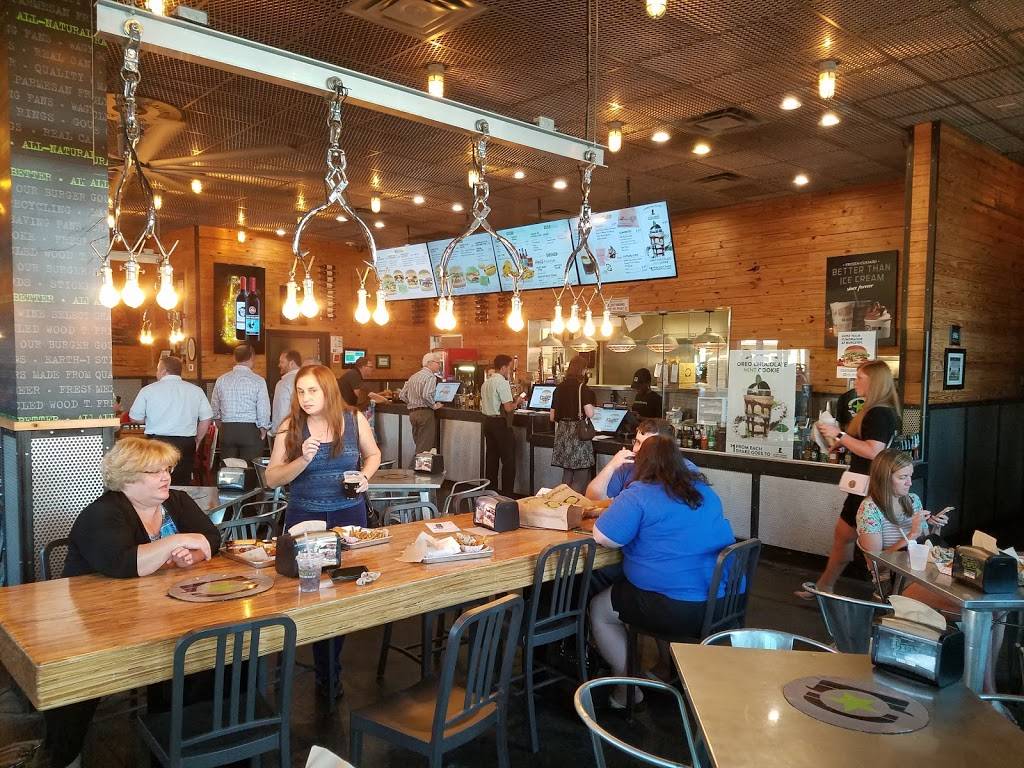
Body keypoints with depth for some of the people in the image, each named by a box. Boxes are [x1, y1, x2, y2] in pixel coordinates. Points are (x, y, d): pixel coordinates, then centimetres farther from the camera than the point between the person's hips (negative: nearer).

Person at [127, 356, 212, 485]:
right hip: (186, 444, 1)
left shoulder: (148, 390, 0)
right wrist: (196, 441, 15)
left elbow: (135, 418, 6)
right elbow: (206, 419, 4)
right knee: (183, 483, 6)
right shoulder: (196, 390, 4)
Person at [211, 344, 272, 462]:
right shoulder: (258, 380, -9)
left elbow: (214, 408, 12)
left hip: (227, 430, 3)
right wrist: (263, 428, 8)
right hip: (250, 430, -3)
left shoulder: (221, 380, 2)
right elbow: (263, 409, -8)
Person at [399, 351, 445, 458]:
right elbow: (426, 395, -25)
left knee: (419, 446, 14)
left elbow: (402, 395, 14)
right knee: (425, 448, -5)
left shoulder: (413, 376, 16)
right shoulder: (431, 377, -10)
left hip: (412, 413, 8)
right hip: (425, 413, -8)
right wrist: (434, 406, -11)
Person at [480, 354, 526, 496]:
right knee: (508, 459, 0)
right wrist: (517, 401, 1)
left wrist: (513, 400, 18)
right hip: (500, 424, -8)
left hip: (487, 421, 8)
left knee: (492, 458, 14)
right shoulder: (502, 383, -15)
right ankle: (507, 493, 2)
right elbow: (508, 408, -19)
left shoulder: (486, 383, 11)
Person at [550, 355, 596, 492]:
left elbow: (552, 417, 10)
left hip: (562, 434, 6)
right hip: (578, 434, -6)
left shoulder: (559, 388, 8)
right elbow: (590, 414, -18)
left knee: (567, 476, 17)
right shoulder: (583, 389, -9)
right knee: (580, 478, 0)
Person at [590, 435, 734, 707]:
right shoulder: (705, 490, 10)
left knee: (598, 609, 13)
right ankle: (666, 669, 37)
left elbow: (603, 538, -16)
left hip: (681, 611, -8)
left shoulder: (639, 494, -13)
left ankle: (628, 689, 18)